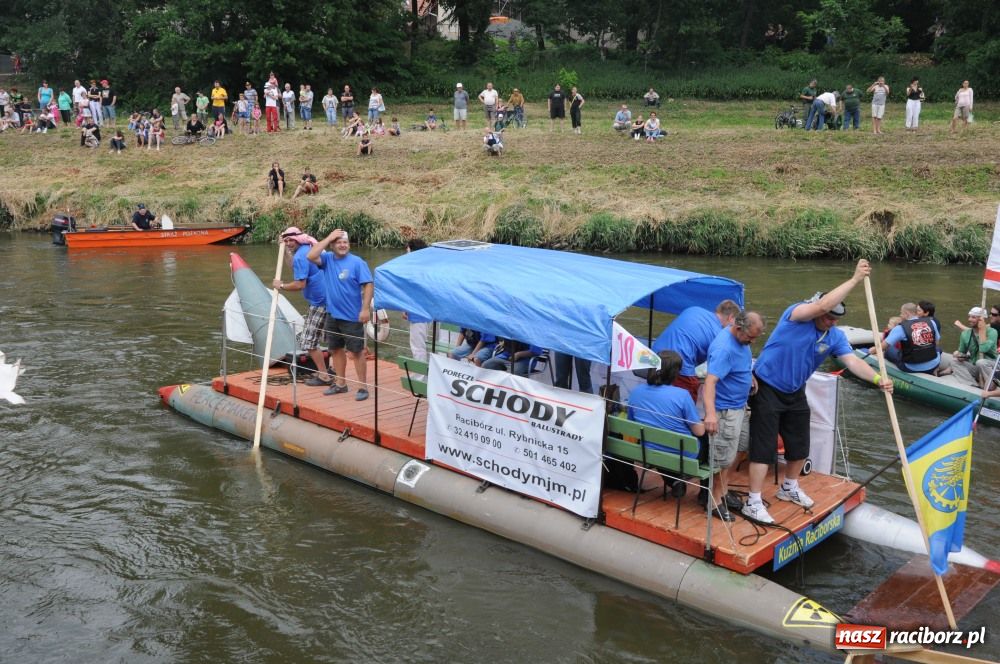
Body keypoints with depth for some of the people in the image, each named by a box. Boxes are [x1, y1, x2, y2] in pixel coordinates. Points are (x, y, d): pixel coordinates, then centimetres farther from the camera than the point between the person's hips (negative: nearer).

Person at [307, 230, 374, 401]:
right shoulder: (327, 259, 3)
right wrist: (328, 238, -12)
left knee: (356, 352, -1)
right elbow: (310, 256, -14)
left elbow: (368, 285, -13)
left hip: (352, 316, -6)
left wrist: (365, 308, -20)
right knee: (336, 349, 15)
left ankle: (363, 387, 7)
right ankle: (340, 384, 28)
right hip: (333, 315, 6)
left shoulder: (357, 263, -10)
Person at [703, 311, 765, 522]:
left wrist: (751, 378, 13)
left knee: (730, 454, 20)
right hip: (724, 409, -10)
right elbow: (710, 381, -40)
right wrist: (710, 414, -50)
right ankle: (715, 502, 8)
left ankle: (724, 492, 34)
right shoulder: (724, 348, -30)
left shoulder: (741, 339, 0)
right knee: (721, 457, -2)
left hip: (738, 406, 10)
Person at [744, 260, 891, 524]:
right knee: (764, 446, -8)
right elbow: (823, 305, -38)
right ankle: (753, 502, -1)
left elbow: (853, 361, -15)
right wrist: (855, 279, -38)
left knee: (800, 445, 16)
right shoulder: (796, 314, -20)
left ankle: (789, 488, 41)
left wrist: (877, 378, -33)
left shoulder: (835, 336, -3)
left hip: (795, 393, 7)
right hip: (766, 390, -7)